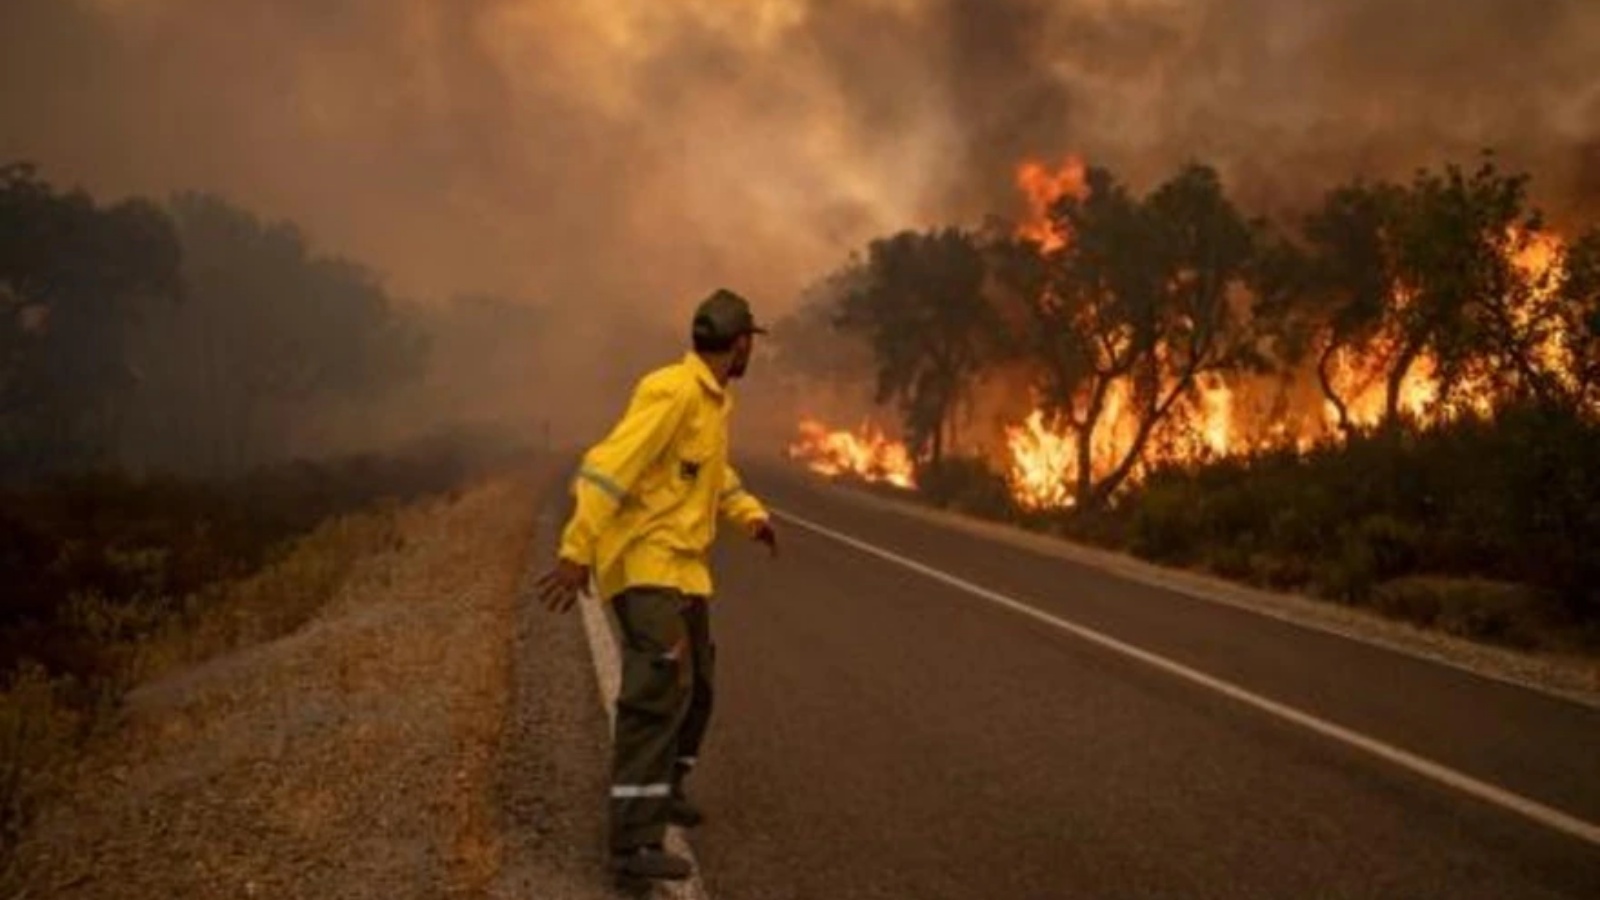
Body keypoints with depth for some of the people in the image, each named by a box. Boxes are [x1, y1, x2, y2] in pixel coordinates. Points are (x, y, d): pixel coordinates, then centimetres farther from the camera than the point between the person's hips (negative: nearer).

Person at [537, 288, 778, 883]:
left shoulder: (714, 399, 12)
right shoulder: (673, 391, -19)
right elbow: (610, 467, -25)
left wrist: (750, 514, 10)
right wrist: (577, 553, -30)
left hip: (682, 564, 10)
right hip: (644, 560, -10)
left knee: (696, 682, 21)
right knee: (661, 684, -22)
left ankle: (663, 788, 42)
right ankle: (635, 838, -26)